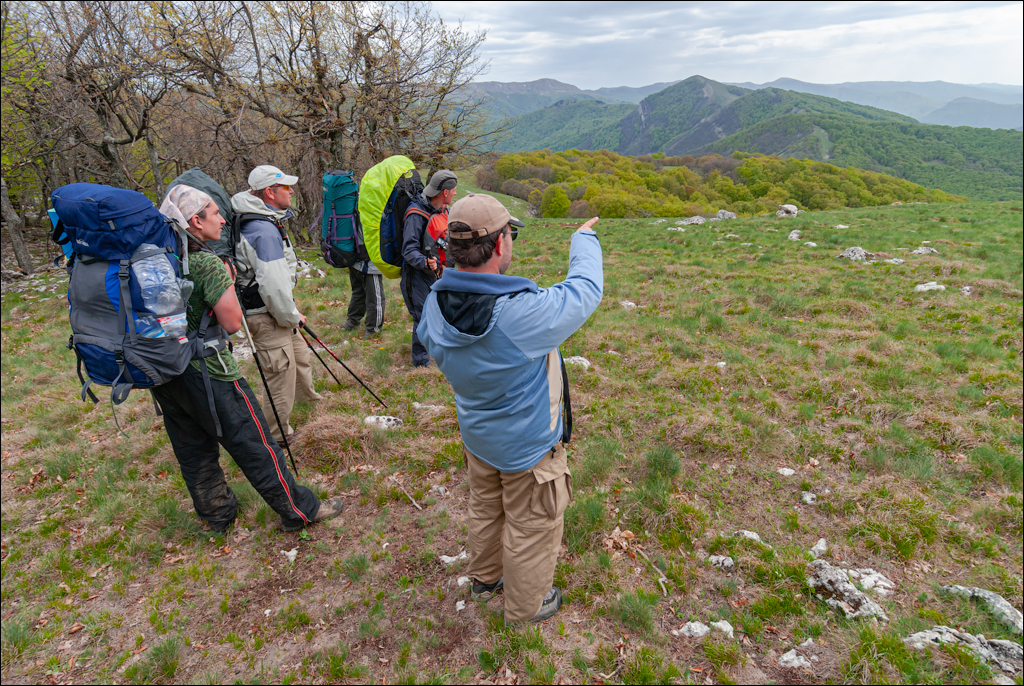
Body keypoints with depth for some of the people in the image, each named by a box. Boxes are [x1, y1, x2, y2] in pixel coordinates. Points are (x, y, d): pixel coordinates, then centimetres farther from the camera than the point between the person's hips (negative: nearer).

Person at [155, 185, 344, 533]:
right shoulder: (207, 263, -20)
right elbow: (231, 322, -19)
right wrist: (228, 281, -4)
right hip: (206, 373, -8)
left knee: (193, 450, 20)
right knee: (255, 448, 3)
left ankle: (217, 511, 38)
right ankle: (299, 511, 15)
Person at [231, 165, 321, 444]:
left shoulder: (266, 222, 9)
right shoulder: (264, 230, -25)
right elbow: (273, 285, -29)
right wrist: (292, 316, -14)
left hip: (276, 313, 11)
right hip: (268, 317, -11)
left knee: (299, 355, 29)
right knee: (281, 377, 0)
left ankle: (309, 396, 53)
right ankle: (275, 439, 15)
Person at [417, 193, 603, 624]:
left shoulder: (435, 304, -17)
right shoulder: (524, 313, -37)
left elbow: (430, 344, 6)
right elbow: (585, 290, -20)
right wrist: (584, 239, -3)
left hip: (475, 435, 6)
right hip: (527, 447, -6)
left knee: (486, 510, 30)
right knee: (531, 527, 19)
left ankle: (485, 579, 55)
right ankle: (526, 605, 43)